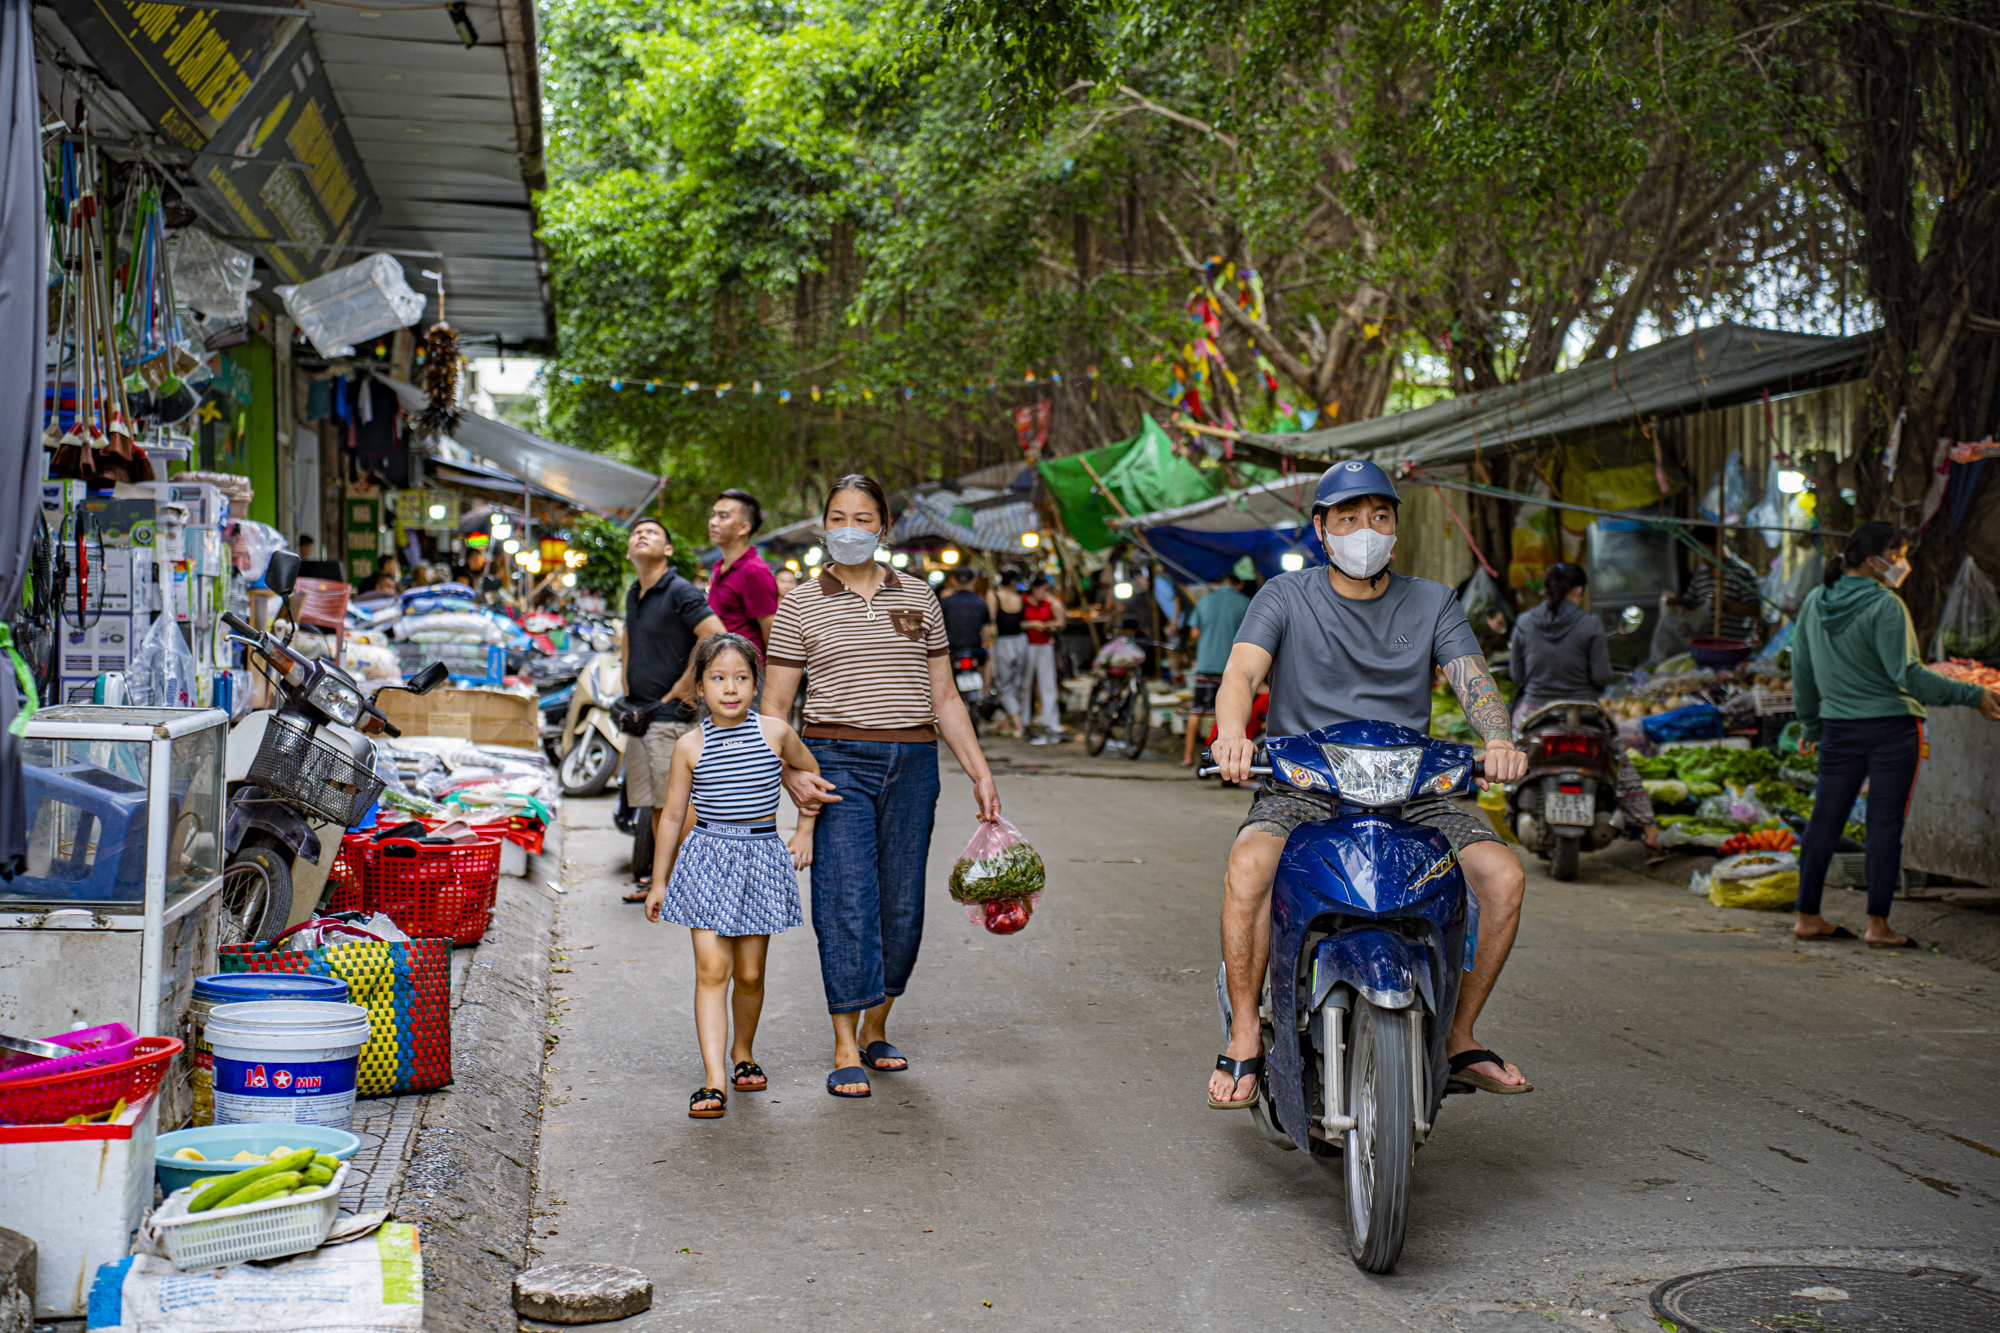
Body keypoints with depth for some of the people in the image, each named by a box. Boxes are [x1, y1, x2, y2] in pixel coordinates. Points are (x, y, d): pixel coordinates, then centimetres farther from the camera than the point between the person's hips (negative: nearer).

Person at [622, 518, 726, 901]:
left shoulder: (680, 591, -11)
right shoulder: (633, 595, 15)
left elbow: (717, 637, -22)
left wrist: (686, 684, -15)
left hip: (670, 713, -8)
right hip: (639, 715, 8)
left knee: (672, 806, -7)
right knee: (653, 805, 12)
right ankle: (658, 878, 19)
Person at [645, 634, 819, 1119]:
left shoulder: (775, 732, -2)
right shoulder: (690, 746, -2)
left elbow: (811, 772, 18)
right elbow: (673, 816, 6)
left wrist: (805, 832, 15)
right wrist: (659, 882, 10)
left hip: (760, 858, 1)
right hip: (707, 859, -1)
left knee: (750, 972, 8)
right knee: (711, 969, -10)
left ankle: (743, 1053, 34)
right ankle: (714, 1080, -11)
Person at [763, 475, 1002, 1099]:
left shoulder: (919, 598, 12)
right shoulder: (800, 606, 4)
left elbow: (945, 698, 14)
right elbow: (773, 706, 4)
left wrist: (979, 771, 7)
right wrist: (790, 775, -11)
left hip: (912, 762, 3)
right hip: (837, 761, -3)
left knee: (903, 903, 5)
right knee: (846, 900, -10)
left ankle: (875, 1028, 21)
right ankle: (845, 1051, -5)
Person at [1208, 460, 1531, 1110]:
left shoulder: (1432, 603, 12)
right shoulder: (1286, 597, 5)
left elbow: (1474, 679, -2)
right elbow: (1241, 671, -11)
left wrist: (1499, 740, -26)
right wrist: (1232, 734, -35)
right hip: (1300, 788, -2)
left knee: (1503, 873, -21)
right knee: (1248, 867, -34)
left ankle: (1458, 1038, -2)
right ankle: (1244, 1039, -17)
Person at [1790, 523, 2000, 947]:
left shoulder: (1814, 603, 7)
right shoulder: (1885, 607, -14)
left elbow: (1801, 671, 14)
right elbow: (1907, 674, -18)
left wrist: (1811, 722, 24)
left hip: (1838, 728, 6)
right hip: (1891, 727, -6)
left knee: (1825, 818, 10)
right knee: (1885, 823, 0)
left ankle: (1808, 917, 14)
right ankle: (1878, 924, 3)